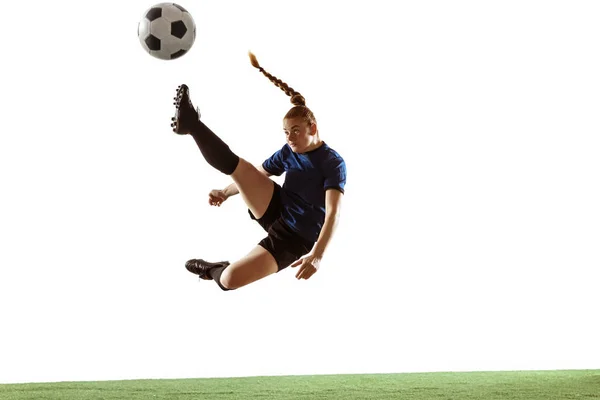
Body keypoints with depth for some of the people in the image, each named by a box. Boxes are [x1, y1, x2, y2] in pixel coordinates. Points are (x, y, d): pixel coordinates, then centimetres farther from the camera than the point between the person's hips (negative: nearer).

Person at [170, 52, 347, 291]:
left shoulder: (333, 163, -19)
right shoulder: (288, 152, 3)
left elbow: (333, 212, -30)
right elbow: (256, 175, 19)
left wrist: (317, 255, -44)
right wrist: (226, 192, 3)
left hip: (297, 236, -6)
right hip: (275, 211, 6)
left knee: (229, 280, -23)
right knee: (238, 167, -17)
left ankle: (215, 271, 10)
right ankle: (190, 122, -10)